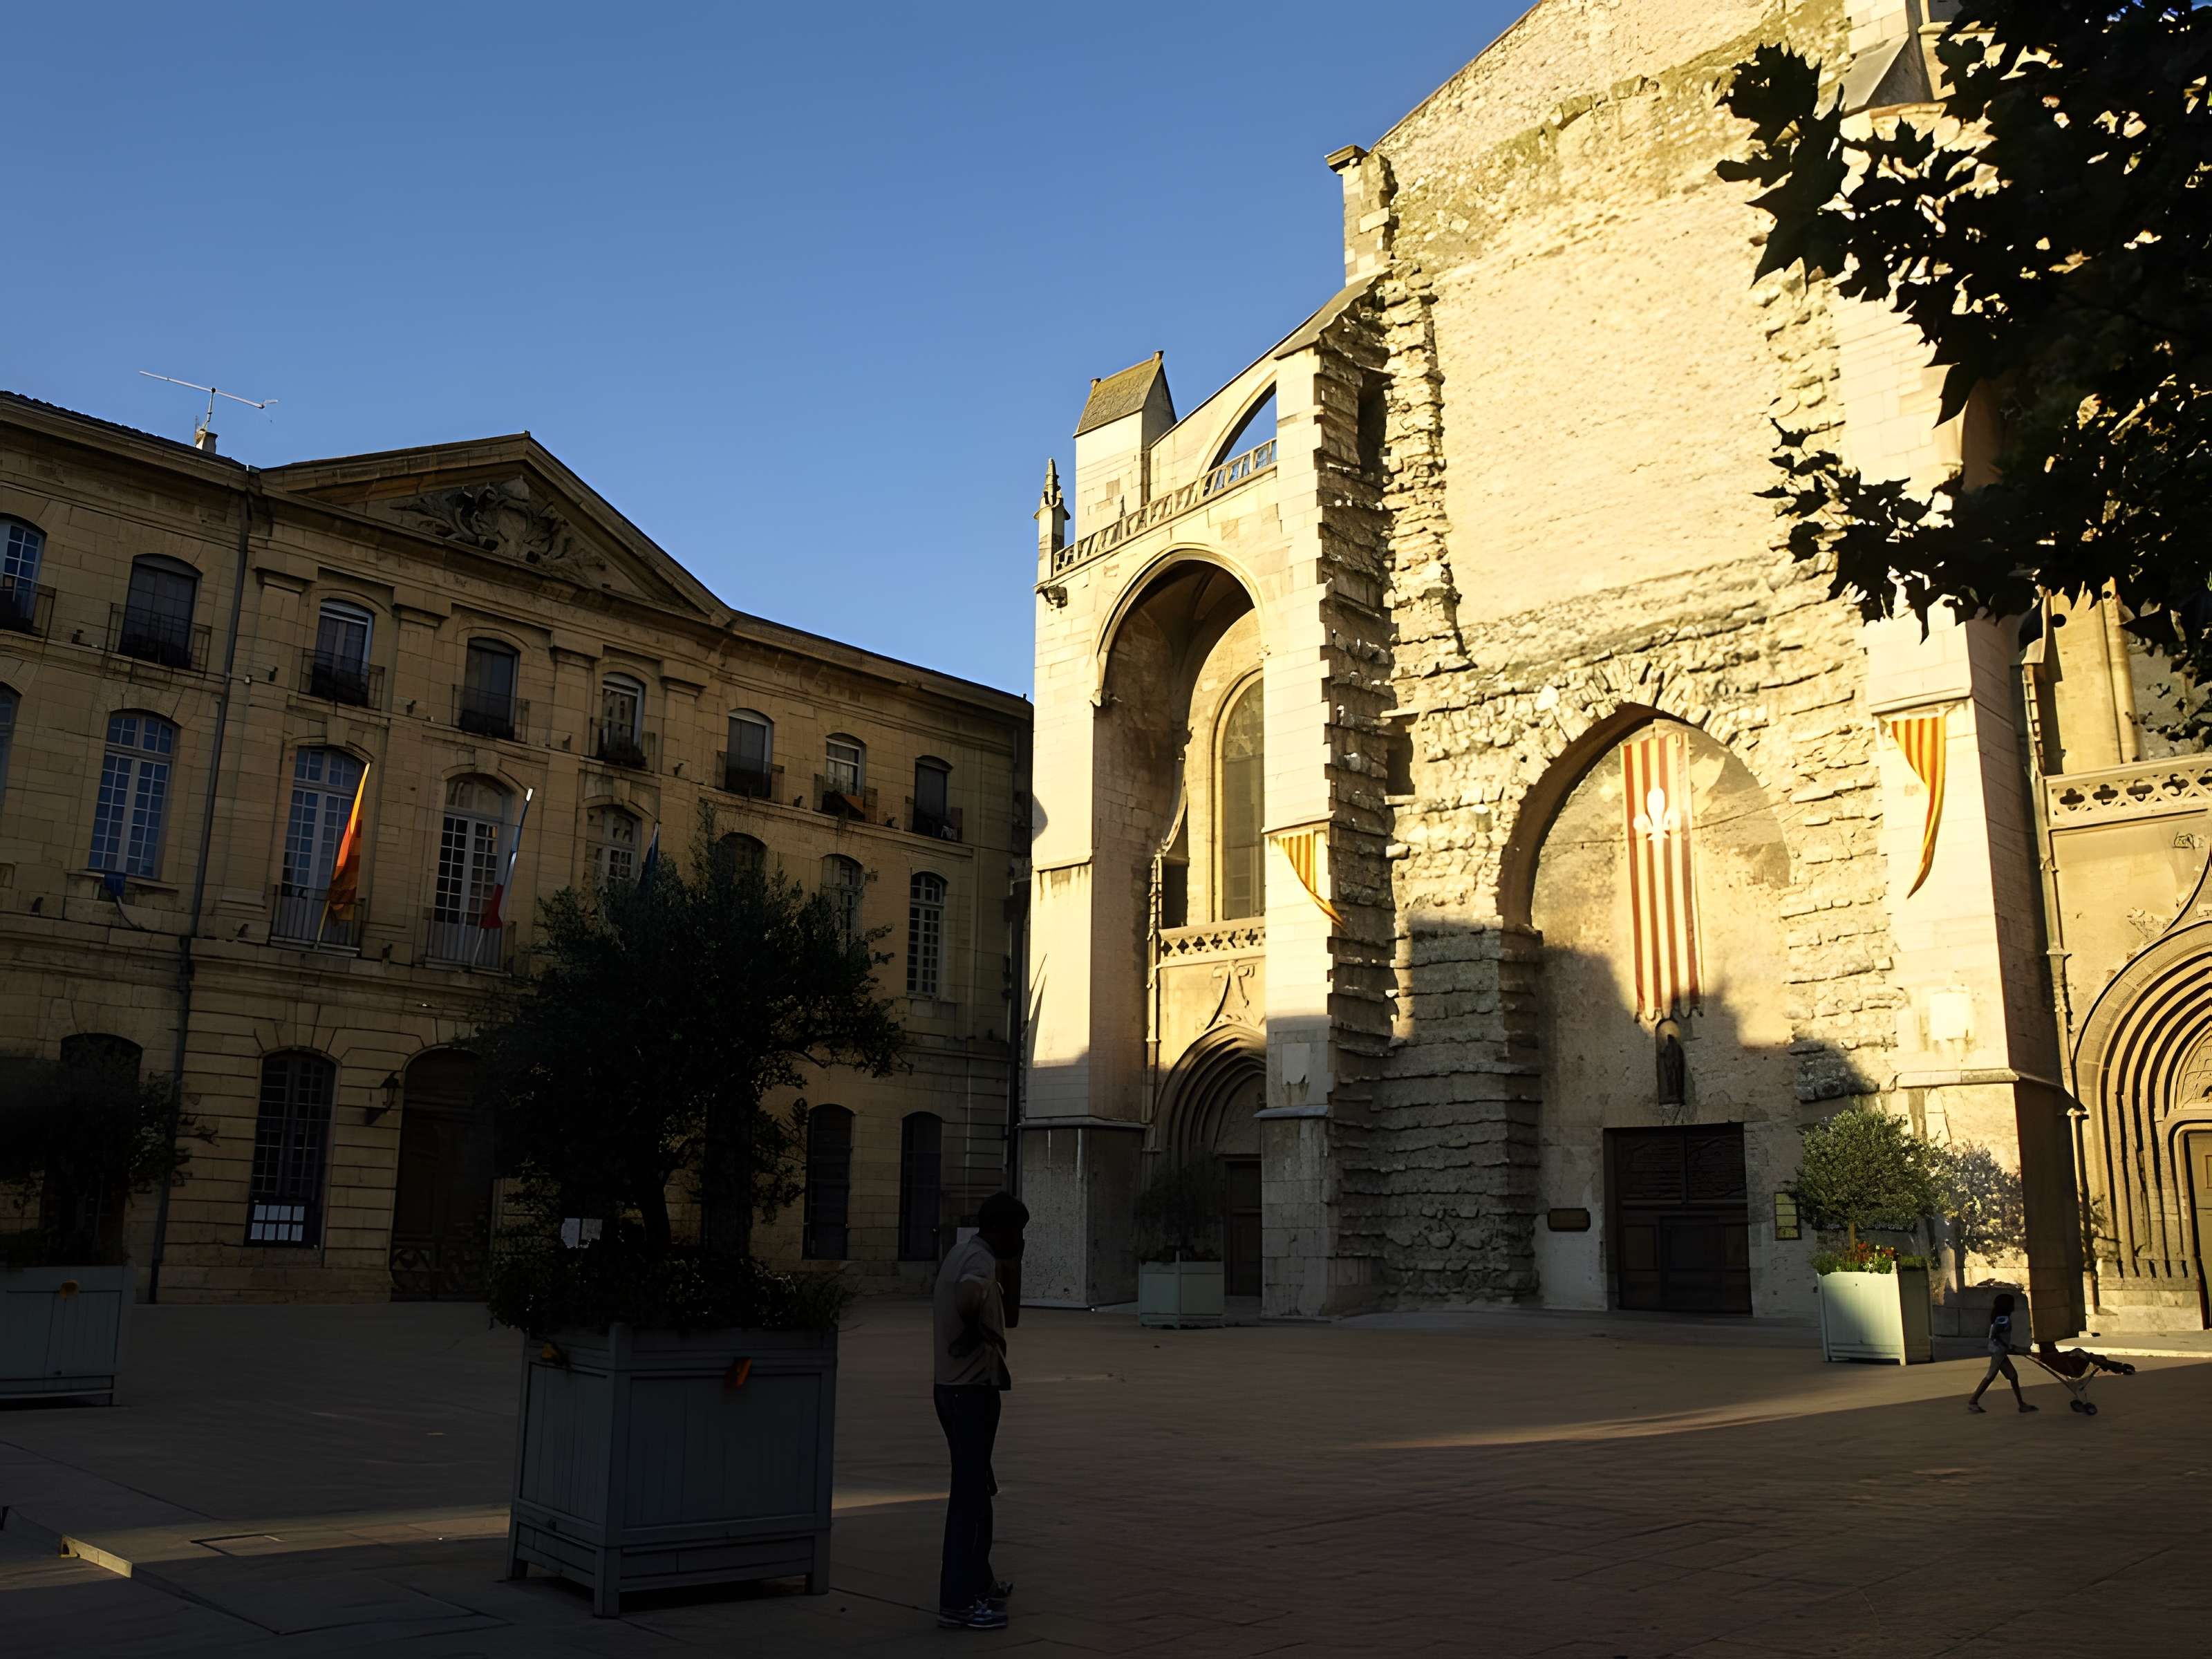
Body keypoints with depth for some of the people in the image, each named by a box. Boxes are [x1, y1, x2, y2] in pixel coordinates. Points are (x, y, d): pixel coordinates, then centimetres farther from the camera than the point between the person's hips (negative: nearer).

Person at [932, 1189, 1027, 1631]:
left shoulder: (965, 1256, 15)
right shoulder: (981, 1262, -16)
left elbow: (1009, 1319, 21)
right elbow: (968, 1296, -42)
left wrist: (1012, 1272, 10)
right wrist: (976, 1330, -23)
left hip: (956, 1388, 10)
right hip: (972, 1391, -10)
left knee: (977, 1487, 20)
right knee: (969, 1493, -4)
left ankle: (979, 1582, 33)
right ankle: (957, 1603, 1)